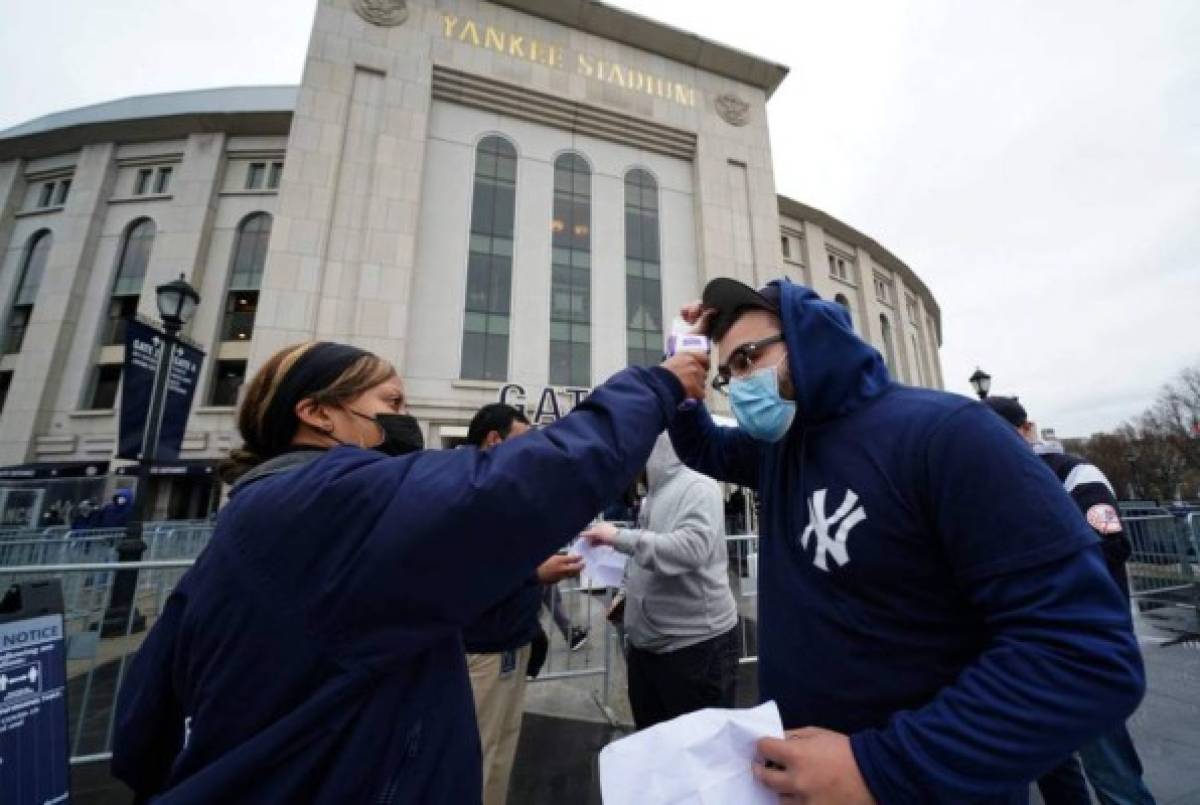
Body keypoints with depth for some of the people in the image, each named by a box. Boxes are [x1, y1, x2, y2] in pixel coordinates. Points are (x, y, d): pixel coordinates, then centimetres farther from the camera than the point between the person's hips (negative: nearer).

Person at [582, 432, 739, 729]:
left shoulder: (699, 488, -16)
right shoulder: (653, 494, 10)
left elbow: (692, 547, -32)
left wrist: (620, 537, -29)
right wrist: (628, 591, 6)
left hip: (696, 642, -8)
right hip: (646, 642, 8)